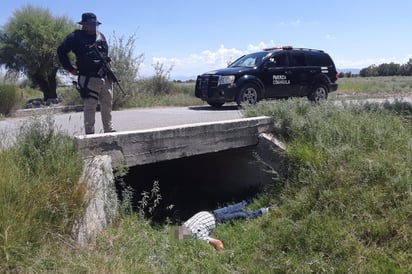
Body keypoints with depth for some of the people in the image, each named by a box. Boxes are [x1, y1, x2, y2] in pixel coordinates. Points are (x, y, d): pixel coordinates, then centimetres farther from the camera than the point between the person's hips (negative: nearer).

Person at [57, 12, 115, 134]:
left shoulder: (100, 36, 14)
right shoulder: (76, 37, -4)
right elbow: (61, 51, -2)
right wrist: (70, 68, -3)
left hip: (105, 77, 6)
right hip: (88, 79, -6)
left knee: (107, 105, 13)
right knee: (90, 107, -3)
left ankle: (109, 130, 25)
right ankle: (89, 133, 4)